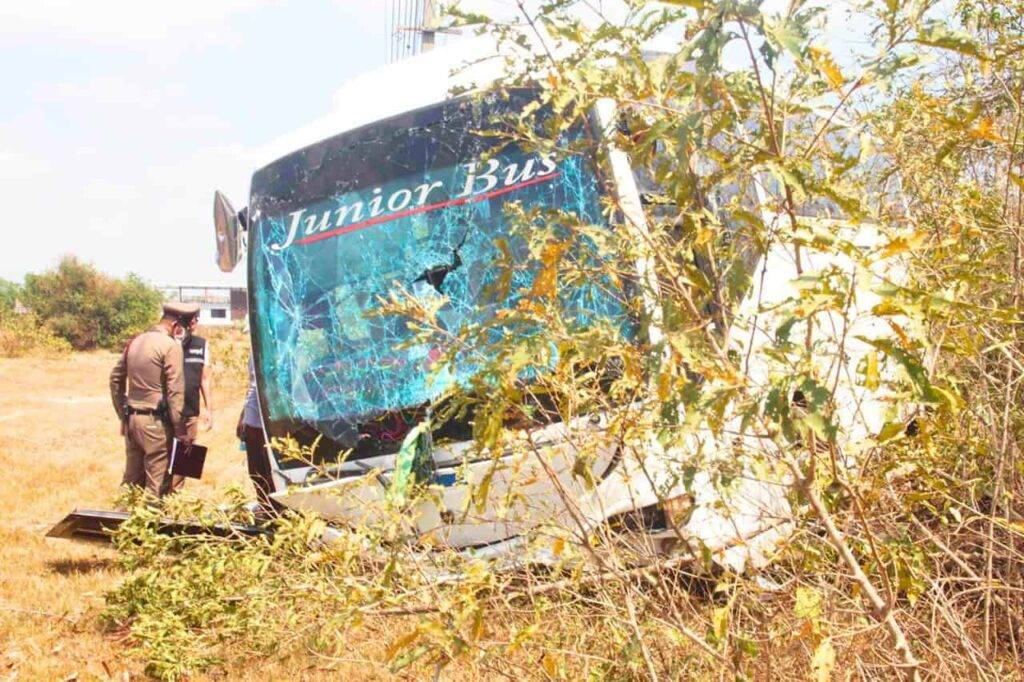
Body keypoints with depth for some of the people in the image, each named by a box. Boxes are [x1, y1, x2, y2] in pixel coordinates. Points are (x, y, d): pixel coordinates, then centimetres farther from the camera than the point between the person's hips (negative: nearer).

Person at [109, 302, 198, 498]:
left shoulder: (135, 341, 12)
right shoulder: (171, 346, -11)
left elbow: (116, 379, 19)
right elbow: (175, 391, -14)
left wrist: (123, 415, 23)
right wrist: (180, 430, -10)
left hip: (131, 419, 8)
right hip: (156, 422, -8)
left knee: (131, 479, 15)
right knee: (157, 484, -3)